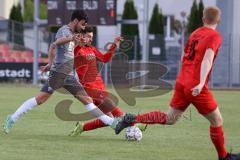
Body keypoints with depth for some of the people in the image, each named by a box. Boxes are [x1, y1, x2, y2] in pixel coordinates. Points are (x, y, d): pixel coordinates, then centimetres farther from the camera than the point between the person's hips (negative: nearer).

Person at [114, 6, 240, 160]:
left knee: (169, 119, 14)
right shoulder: (215, 36, -8)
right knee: (217, 120, 7)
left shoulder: (195, 33, 15)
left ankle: (132, 119, 4)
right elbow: (207, 59, -23)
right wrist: (201, 83, -33)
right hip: (197, 88, -7)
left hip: (181, 83, 7)